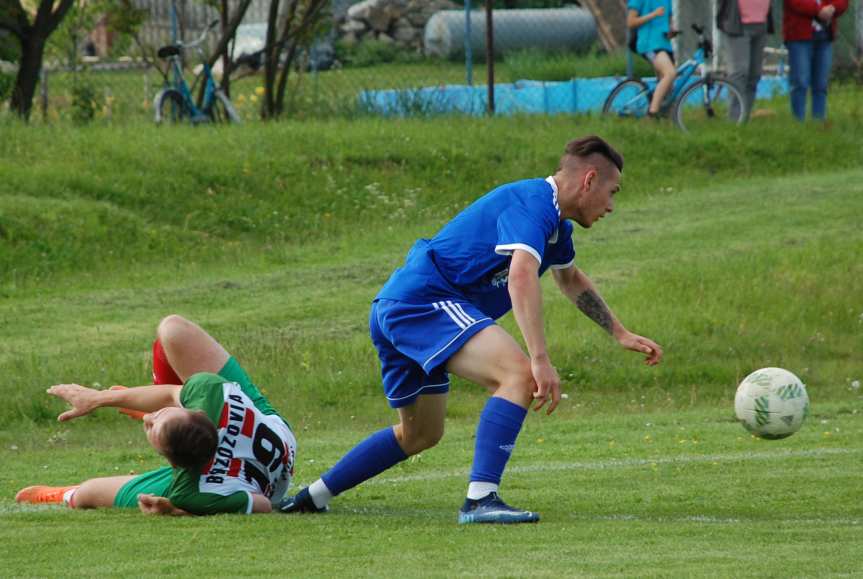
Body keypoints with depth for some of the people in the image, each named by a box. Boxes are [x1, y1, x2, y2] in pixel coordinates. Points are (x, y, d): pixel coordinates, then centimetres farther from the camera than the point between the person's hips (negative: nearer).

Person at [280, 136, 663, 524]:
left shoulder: (554, 220, 18)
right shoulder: (532, 204, -14)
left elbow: (570, 280, 39)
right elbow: (521, 277, -31)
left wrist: (621, 334, 40)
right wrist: (540, 359, -37)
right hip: (424, 300, -11)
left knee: (420, 435, 25)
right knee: (519, 374, -26)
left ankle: (311, 498, 35)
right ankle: (480, 499, -34)